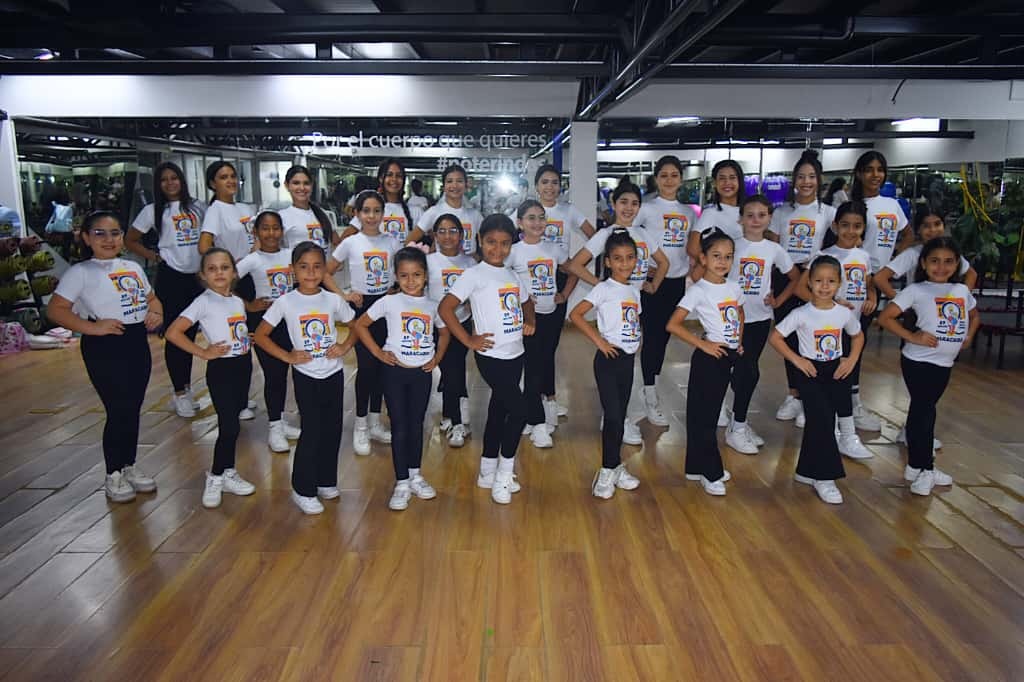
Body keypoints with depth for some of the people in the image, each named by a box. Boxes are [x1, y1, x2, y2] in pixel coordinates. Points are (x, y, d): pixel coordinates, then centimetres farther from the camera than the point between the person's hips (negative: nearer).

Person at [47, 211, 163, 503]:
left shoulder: (133, 267, 12)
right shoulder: (81, 272, -7)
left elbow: (151, 298, 23)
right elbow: (55, 310, -12)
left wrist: (156, 314, 1)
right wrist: (92, 328, -21)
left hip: (138, 342, 6)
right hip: (104, 347, -6)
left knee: (133, 408, 13)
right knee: (118, 410, -3)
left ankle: (129, 466, 28)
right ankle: (113, 475, 13)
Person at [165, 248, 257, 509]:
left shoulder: (238, 301, 7)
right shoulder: (204, 302, -13)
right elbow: (173, 332, -18)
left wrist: (247, 339, 3)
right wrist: (203, 352, -16)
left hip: (244, 366, 6)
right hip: (221, 369, -6)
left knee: (232, 424, 15)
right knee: (229, 426, -8)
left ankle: (229, 473, 27)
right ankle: (215, 478, 10)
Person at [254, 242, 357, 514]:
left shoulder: (333, 300, -1)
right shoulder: (285, 302, -8)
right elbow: (261, 335, -2)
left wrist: (345, 346, -5)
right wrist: (287, 356, -11)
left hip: (334, 373, 3)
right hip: (306, 375, -3)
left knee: (332, 429, 10)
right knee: (311, 431, -4)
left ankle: (326, 481, 29)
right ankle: (303, 490, 12)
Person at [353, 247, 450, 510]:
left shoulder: (432, 305, 3)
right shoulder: (389, 302, -5)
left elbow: (444, 332, 19)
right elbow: (360, 325, -2)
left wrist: (437, 358, 5)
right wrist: (378, 352, -7)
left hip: (422, 372, 3)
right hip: (395, 372, -3)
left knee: (416, 424, 12)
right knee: (400, 426, 1)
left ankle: (415, 475, 27)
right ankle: (402, 483, 10)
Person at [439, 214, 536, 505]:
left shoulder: (512, 276, 12)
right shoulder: (474, 275, -9)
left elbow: (526, 302, 30)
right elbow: (445, 308, -14)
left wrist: (530, 322, 10)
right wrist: (469, 341, -15)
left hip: (515, 355, 7)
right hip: (492, 357, -7)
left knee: (499, 410, 15)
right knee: (519, 408, -10)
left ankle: (488, 473, 29)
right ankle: (504, 475, 7)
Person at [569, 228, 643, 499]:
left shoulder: (634, 291, 12)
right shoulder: (604, 289, -9)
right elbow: (575, 314, -16)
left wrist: (637, 342, 4)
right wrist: (599, 341, -17)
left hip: (628, 359, 6)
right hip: (609, 359, -6)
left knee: (620, 416, 13)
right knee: (613, 416, -6)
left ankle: (615, 467, 24)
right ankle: (607, 471, 5)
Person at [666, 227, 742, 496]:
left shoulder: (733, 287, 7)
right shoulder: (698, 290, -13)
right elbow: (673, 324, -18)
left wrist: (739, 342, 11)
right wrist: (703, 344, -18)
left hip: (730, 355, 7)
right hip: (710, 356, -7)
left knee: (710, 412, 15)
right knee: (704, 413, 1)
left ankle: (698, 466, 26)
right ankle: (710, 473, 10)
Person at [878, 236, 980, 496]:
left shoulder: (962, 290, 8)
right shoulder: (916, 290, -10)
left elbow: (974, 315, 26)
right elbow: (885, 318, -14)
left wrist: (969, 336, 8)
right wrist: (913, 337, -18)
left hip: (945, 363, 6)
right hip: (919, 361, -6)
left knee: (924, 410, 15)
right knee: (923, 411, 1)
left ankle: (917, 466, 27)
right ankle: (925, 470, 14)